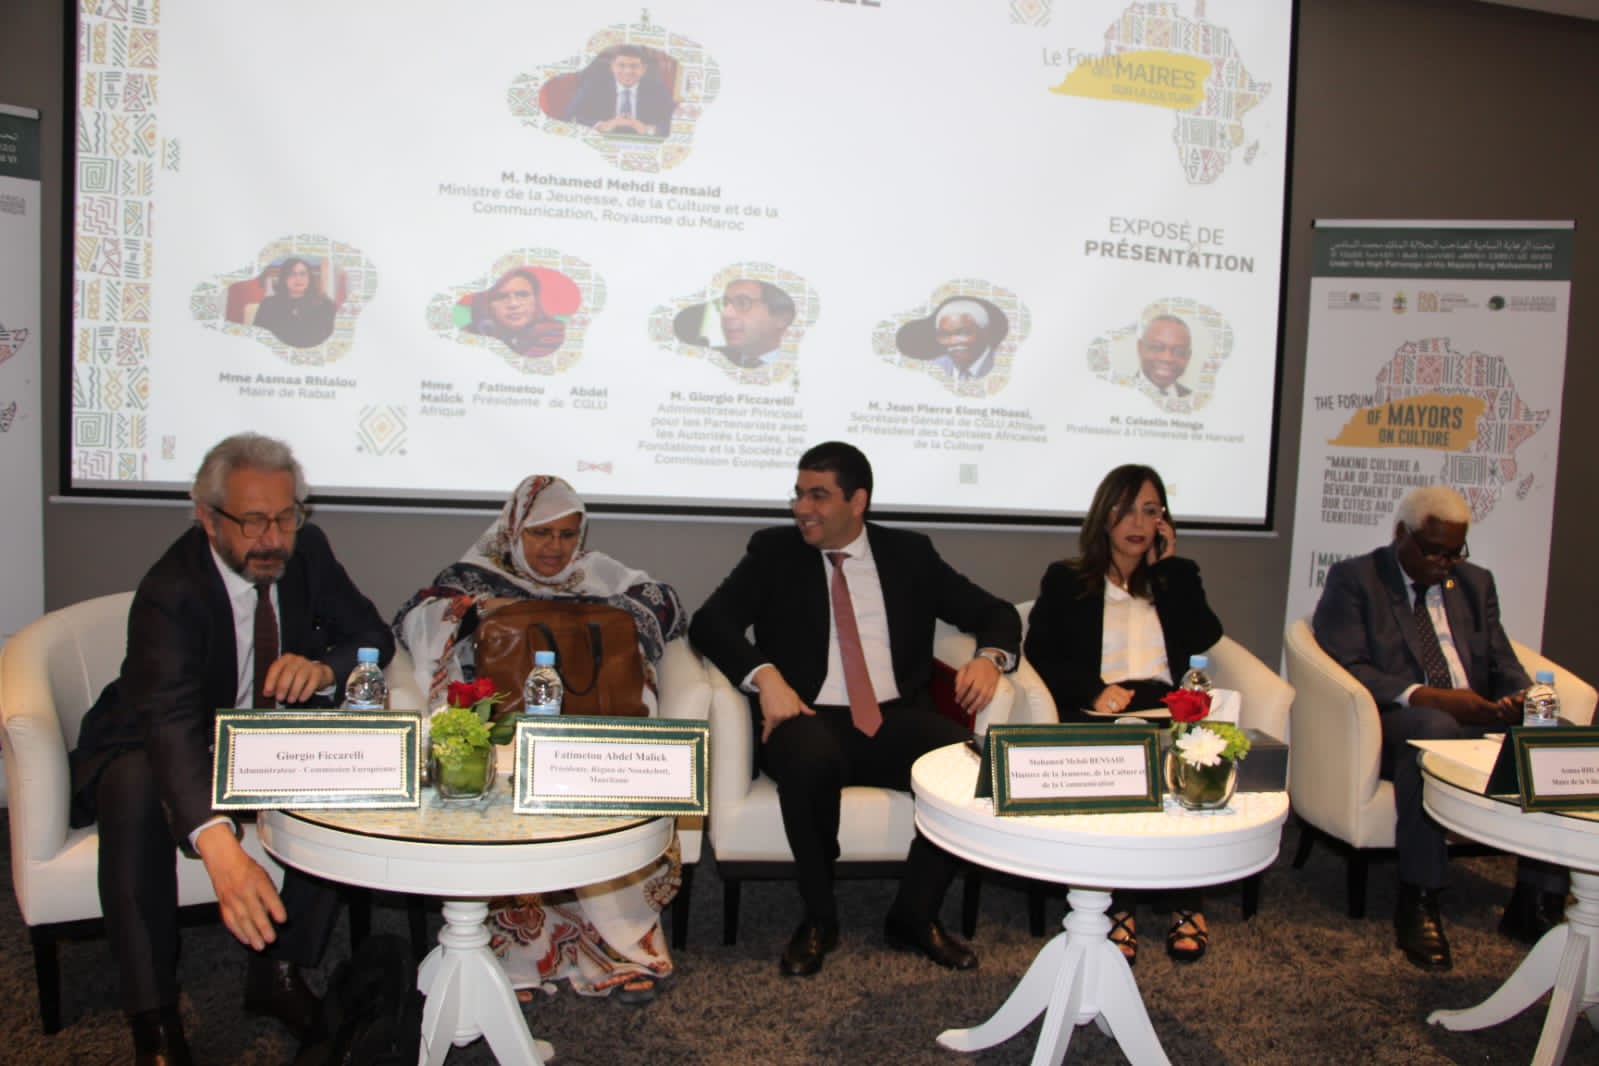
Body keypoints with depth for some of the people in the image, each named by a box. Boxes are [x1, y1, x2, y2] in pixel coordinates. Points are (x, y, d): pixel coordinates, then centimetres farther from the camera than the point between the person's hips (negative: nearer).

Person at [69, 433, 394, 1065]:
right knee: (136, 790, -35)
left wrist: (325, 668, -29)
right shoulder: (169, 592, -28)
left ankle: (279, 971, -11)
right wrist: (219, 846, -59)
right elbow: (170, 723, -43)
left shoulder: (306, 549, -11)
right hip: (161, 748, -4)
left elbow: (371, 634, -3)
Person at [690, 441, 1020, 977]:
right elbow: (709, 621, -3)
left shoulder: (910, 554, 13)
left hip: (895, 721, 2)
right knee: (810, 760, -37)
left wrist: (990, 657, -8)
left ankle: (914, 914, -3)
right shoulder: (773, 551, 9)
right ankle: (818, 919, -10)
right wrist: (765, 676, -20)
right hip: (810, 719, -2)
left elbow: (996, 613, 15)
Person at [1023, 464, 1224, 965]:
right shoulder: (1065, 580, 18)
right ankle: (1116, 903, -29)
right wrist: (1092, 692, -13)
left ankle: (1187, 901, -23)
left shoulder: (1176, 578, 26)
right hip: (1096, 712, -2)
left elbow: (1203, 638, 5)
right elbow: (1040, 654, 4)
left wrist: (1169, 565, 9)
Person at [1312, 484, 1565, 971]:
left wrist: (1521, 697, -8)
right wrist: (1425, 696, -22)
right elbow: (1346, 667, -9)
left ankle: (1536, 903, -13)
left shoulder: (1476, 583, 22)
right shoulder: (1353, 579, 3)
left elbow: (1503, 665, 17)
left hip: (1478, 722, 5)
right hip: (1395, 725, -5)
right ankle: (1418, 904, -29)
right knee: (1432, 727, -39)